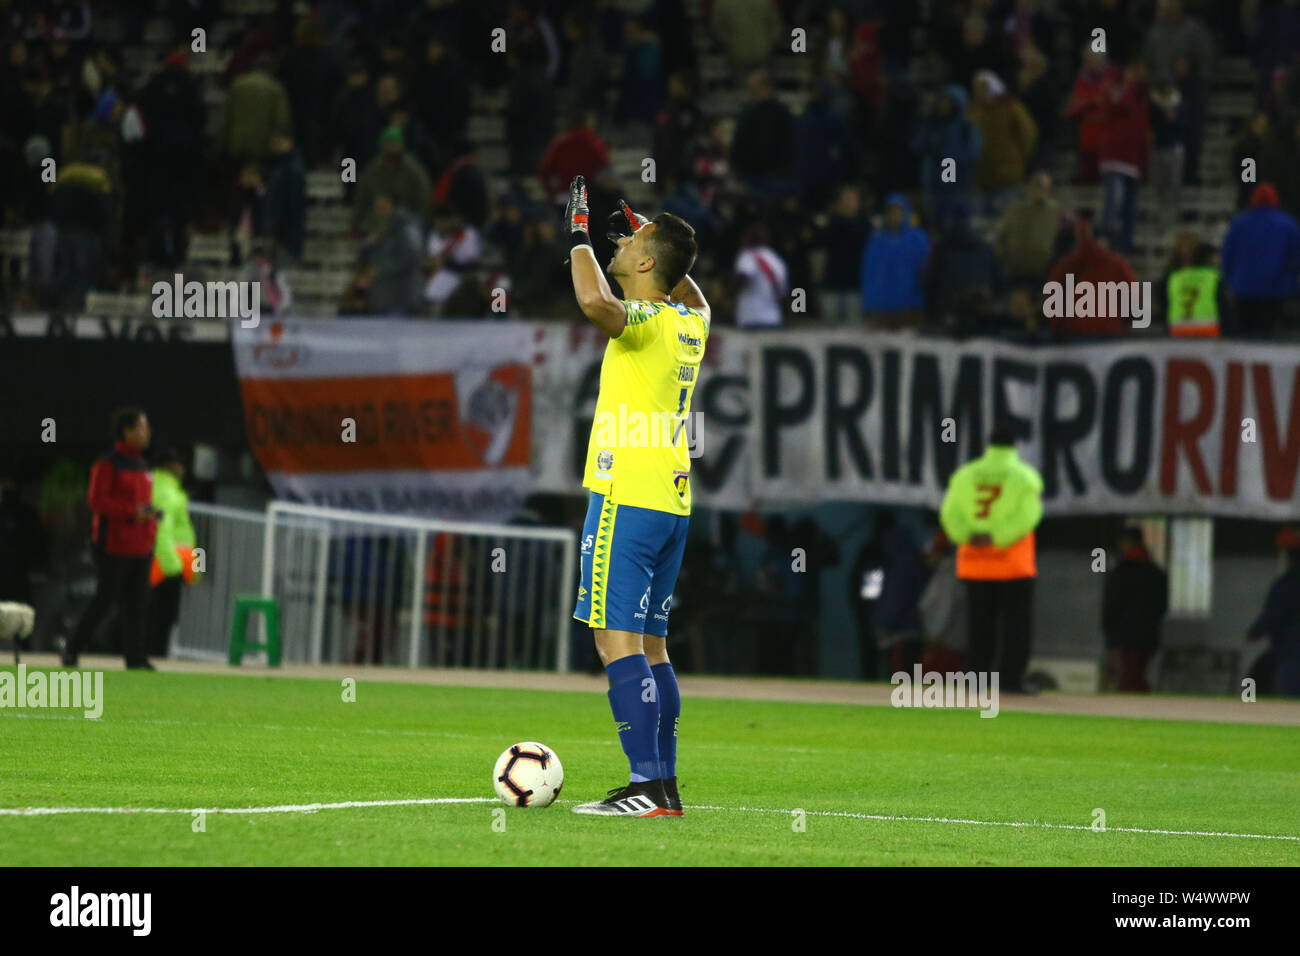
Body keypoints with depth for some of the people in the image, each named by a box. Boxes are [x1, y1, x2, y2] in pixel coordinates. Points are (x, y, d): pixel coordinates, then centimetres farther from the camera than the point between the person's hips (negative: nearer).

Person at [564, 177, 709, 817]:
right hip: (673, 501, 9)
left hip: (626, 499, -9)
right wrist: (638, 226, 32)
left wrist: (580, 234, -20)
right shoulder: (691, 321, 11)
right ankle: (665, 786, 12)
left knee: (617, 639, -10)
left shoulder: (645, 321, -14)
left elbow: (595, 301, -36)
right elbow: (685, 284, 36)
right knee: (649, 644, 12)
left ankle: (647, 787, -18)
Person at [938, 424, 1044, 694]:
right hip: (1014, 566, -3)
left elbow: (950, 512, -2)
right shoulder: (1025, 476, -2)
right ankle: (1012, 679, -5)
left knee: (980, 623, 8)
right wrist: (997, 538, -16)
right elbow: (1027, 515, -13)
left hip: (974, 564, 3)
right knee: (1017, 622, 1)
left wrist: (967, 535, -14)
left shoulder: (965, 475, 8)